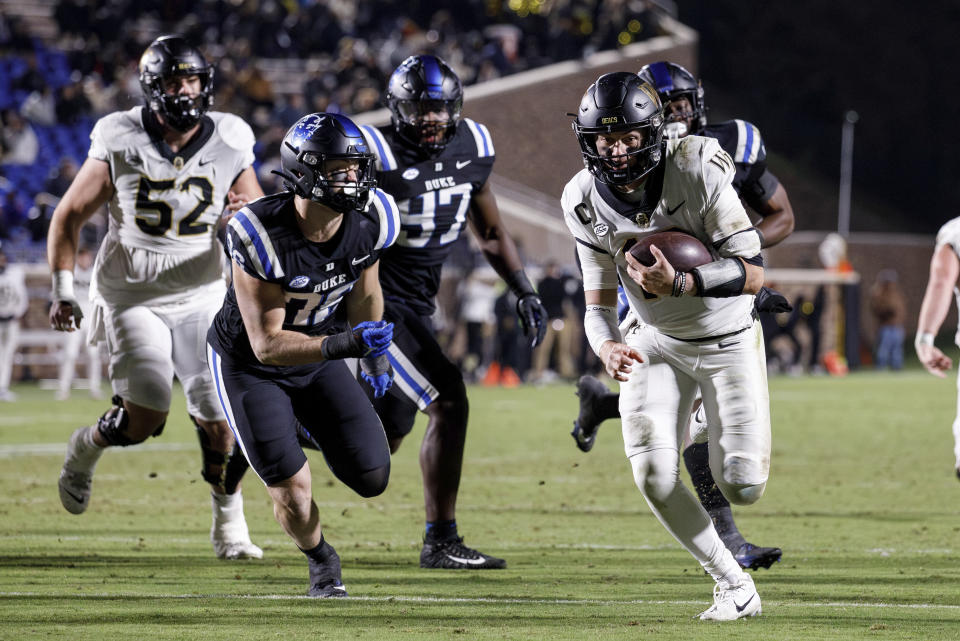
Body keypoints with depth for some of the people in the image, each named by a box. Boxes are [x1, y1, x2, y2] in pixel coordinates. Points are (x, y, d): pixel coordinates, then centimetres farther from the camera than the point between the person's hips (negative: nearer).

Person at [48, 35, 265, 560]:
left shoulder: (229, 145, -4)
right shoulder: (120, 143, -10)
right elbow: (68, 217, -1)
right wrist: (63, 291, -6)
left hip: (201, 297, 2)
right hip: (132, 297, -2)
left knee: (218, 420, -4)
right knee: (144, 419, -12)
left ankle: (229, 526, 15)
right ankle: (85, 448, 22)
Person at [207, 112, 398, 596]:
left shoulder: (371, 221, -19)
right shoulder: (261, 235, -35)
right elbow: (267, 345, -32)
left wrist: (373, 350, 19)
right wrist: (342, 345, -45)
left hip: (318, 357, 5)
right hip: (249, 364, -5)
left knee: (372, 478, -1)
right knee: (294, 495, -12)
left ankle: (308, 428, 32)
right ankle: (321, 563, 23)